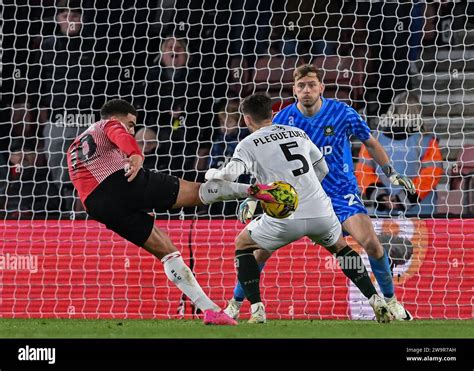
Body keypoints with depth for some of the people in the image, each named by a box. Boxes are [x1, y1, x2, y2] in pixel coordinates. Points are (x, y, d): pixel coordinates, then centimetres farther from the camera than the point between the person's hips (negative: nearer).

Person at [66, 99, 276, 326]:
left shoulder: (73, 150, 36)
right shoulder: (109, 125, 14)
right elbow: (121, 136, -10)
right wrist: (136, 155, -29)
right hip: (125, 183, -5)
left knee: (167, 251, 8)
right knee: (199, 192, -2)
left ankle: (209, 309, -1)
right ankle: (252, 190, -25)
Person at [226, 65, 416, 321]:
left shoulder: (341, 113, -11)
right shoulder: (283, 119, -8)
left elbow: (370, 143, 6)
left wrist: (391, 173, 3)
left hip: (340, 190, -1)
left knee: (370, 242, -20)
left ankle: (391, 301, 2)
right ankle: (235, 305, 8)